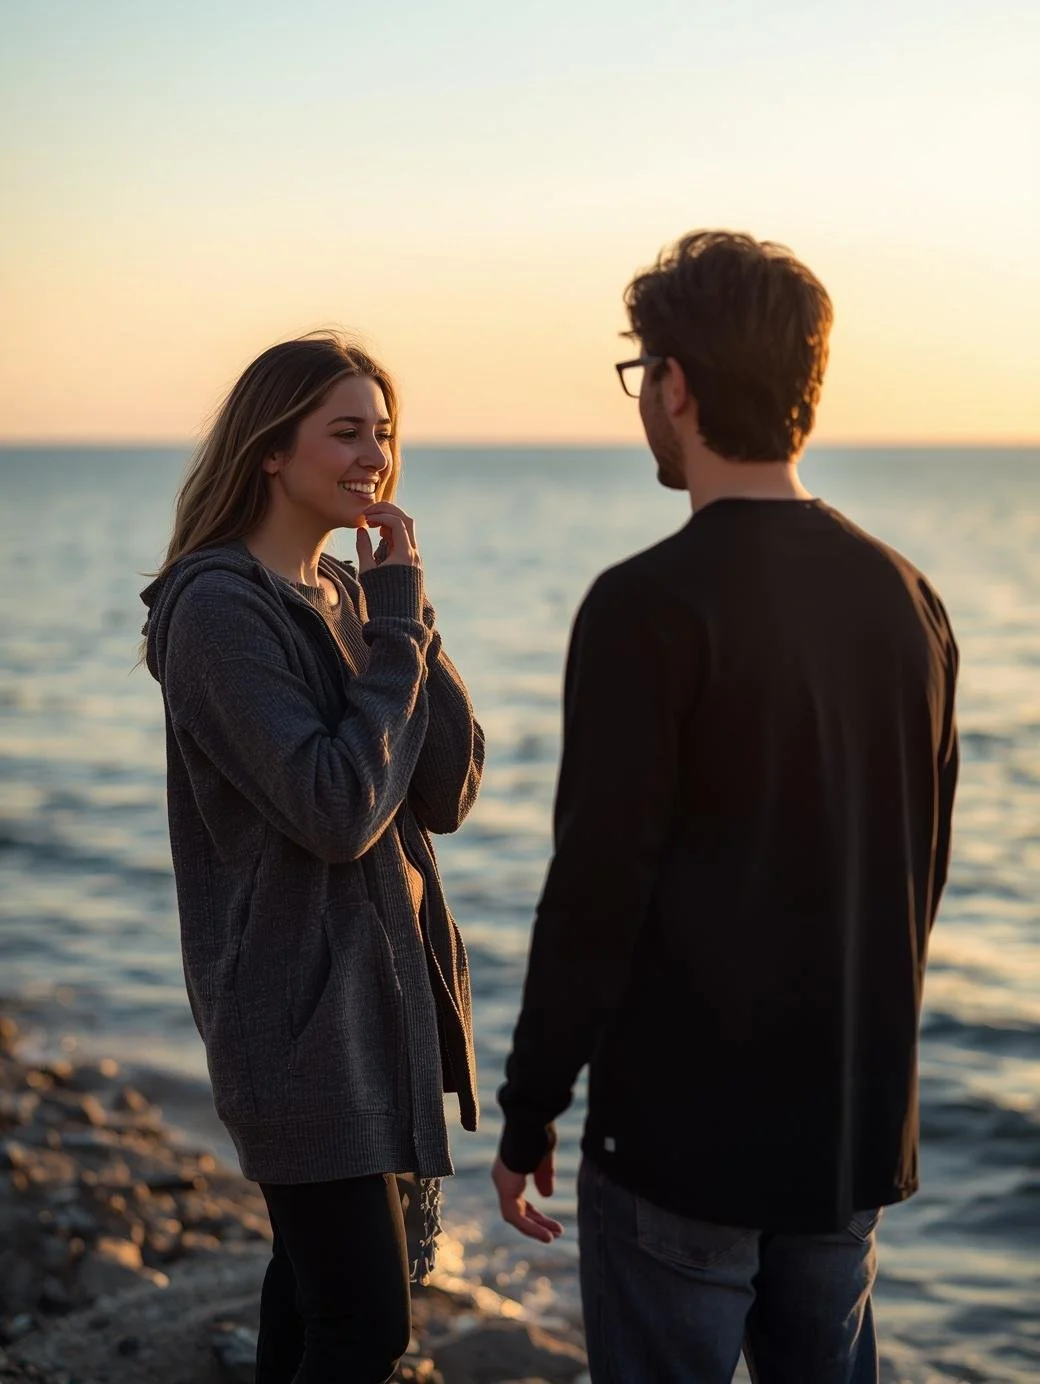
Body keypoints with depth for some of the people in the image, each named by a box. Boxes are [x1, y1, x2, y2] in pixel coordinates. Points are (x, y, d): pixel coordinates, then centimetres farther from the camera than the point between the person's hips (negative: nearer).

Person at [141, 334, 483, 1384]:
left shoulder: (349, 594, 10)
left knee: (316, 1284, 19)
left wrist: (407, 617, -9)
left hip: (377, 991, 9)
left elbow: (448, 794, 1)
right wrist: (400, 627, -16)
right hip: (301, 1012, -8)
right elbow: (338, 812, -23)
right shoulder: (220, 609, -15)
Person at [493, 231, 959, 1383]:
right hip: (860, 1129, 6)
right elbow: (924, 866, 11)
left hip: (685, 1129, -6)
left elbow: (597, 891, -18)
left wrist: (528, 1115, -7)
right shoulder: (904, 597, 4)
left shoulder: (650, 608, -17)